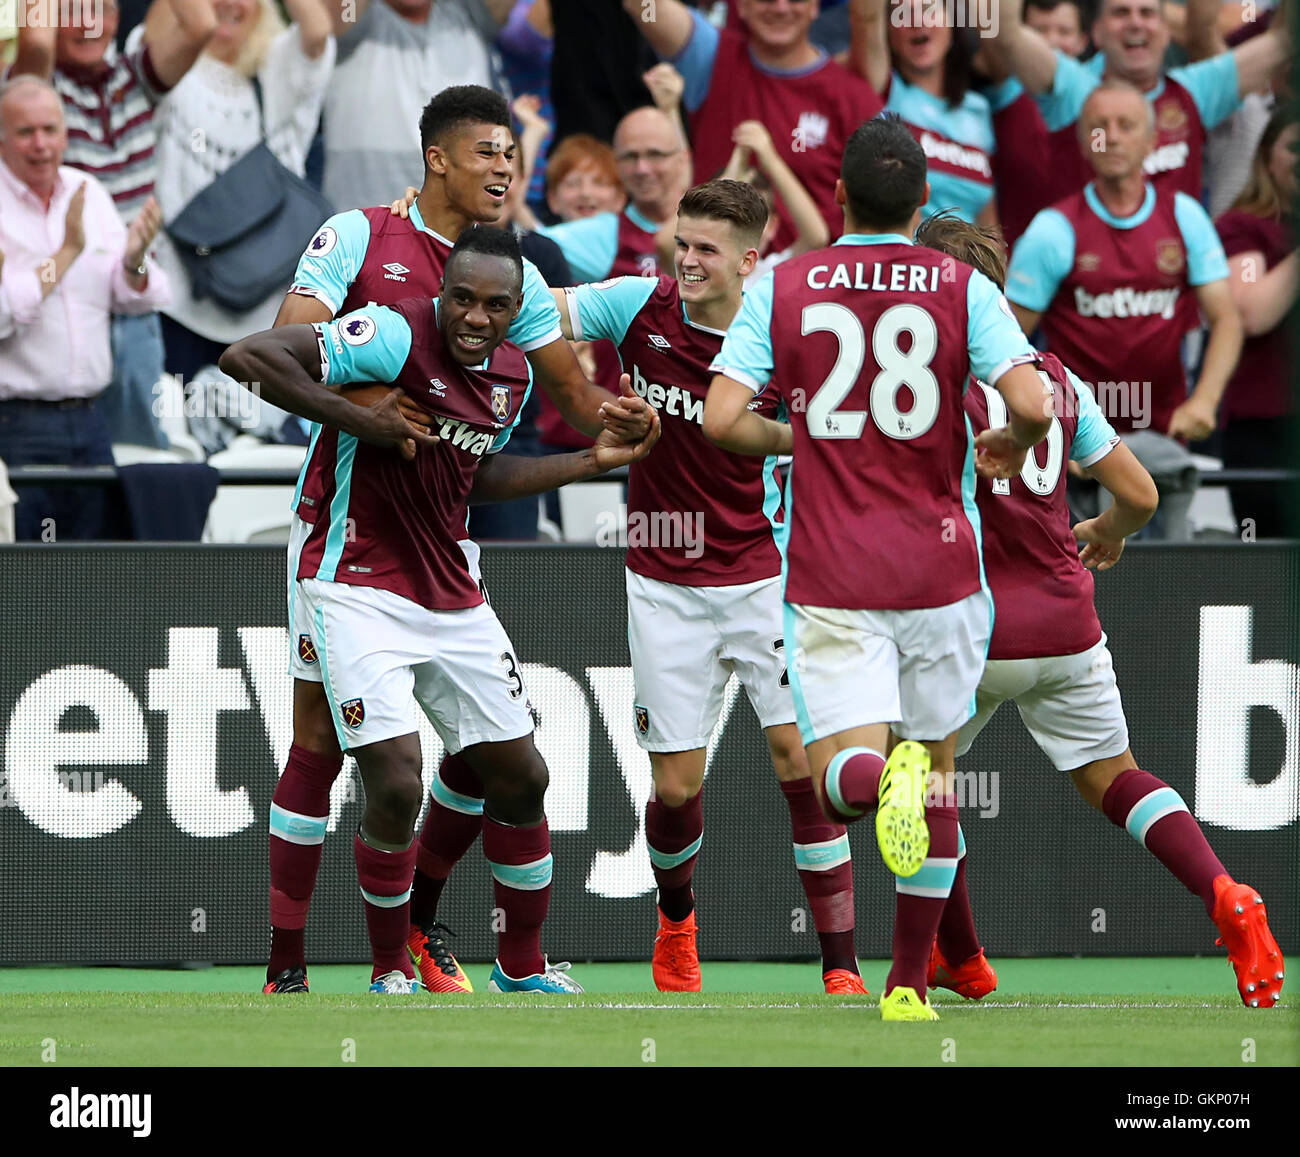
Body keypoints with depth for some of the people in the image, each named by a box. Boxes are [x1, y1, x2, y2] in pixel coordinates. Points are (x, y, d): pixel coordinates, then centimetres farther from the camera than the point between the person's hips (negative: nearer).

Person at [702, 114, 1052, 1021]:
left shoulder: (782, 288, 1)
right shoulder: (964, 289, -1)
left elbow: (722, 419, -7)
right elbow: (1033, 404, -14)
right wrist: (1011, 450, 9)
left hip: (831, 576, -1)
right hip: (940, 568, 1)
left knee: (841, 773, -3)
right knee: (939, 766, 16)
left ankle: (878, 776, -40)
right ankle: (909, 986, 17)